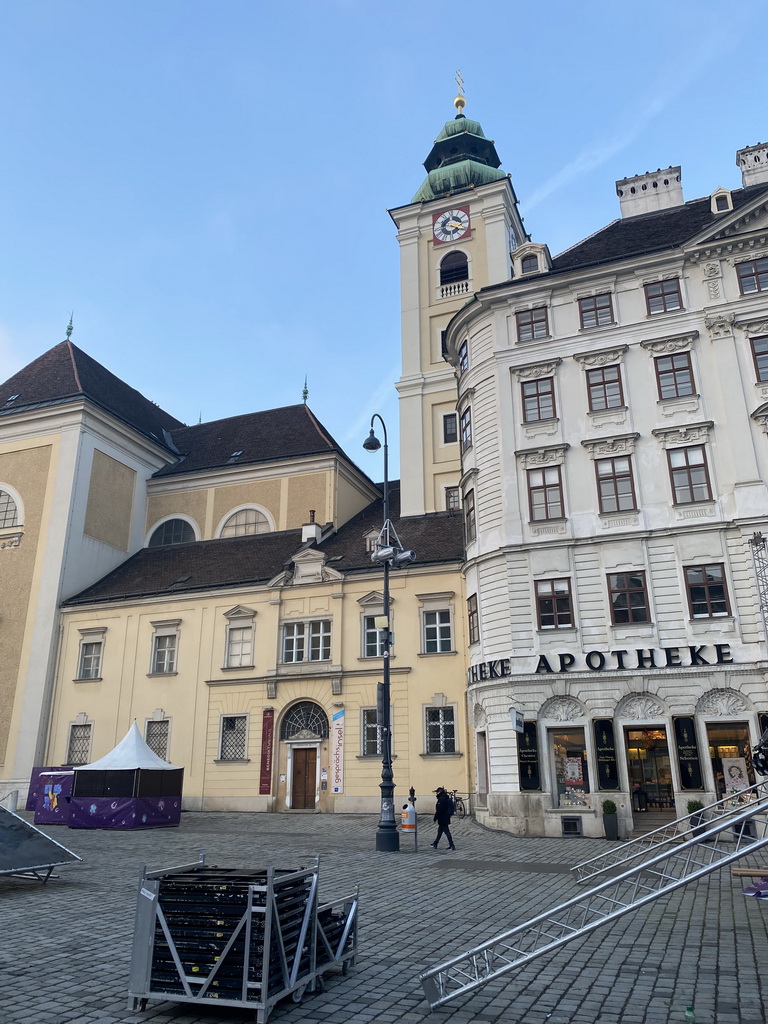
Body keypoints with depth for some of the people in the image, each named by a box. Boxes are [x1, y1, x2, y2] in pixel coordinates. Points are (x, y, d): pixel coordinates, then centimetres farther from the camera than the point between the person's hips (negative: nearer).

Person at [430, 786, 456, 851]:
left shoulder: (441, 799, -20)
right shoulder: (446, 798, 11)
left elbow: (439, 810, -23)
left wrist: (435, 818, -14)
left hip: (442, 819, -10)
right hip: (446, 818, 10)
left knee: (446, 832, -5)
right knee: (440, 831, 18)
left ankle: (452, 846, -3)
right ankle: (435, 844, 29)